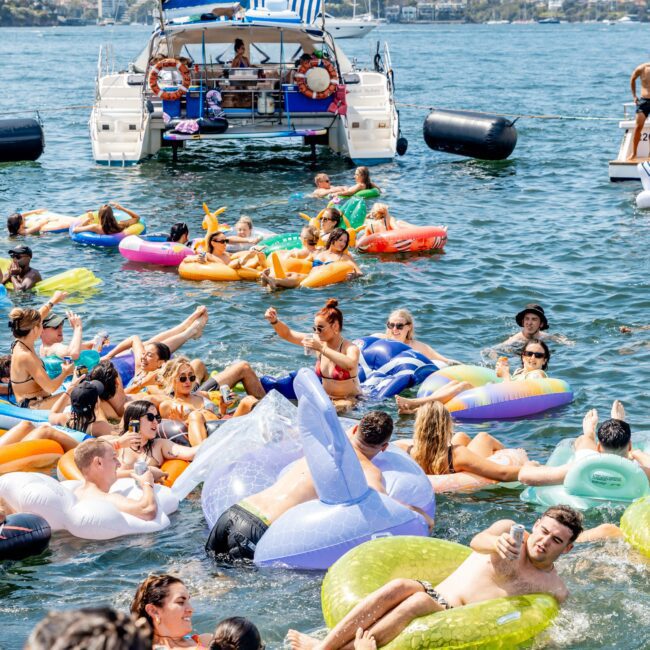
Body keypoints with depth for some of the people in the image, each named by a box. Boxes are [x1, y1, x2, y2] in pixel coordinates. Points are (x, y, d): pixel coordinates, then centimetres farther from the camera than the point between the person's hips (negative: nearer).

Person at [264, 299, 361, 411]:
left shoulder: (350, 348, -18)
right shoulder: (318, 341, -1)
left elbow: (350, 365, -42)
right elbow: (287, 334, 3)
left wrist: (321, 349, -42)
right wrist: (274, 321, -17)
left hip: (349, 400, -6)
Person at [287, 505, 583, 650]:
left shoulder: (556, 590, 10)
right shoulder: (509, 530, 11)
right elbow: (476, 542, -10)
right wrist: (497, 543, -33)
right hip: (434, 593, 3)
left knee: (418, 602, -33)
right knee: (400, 585, -31)